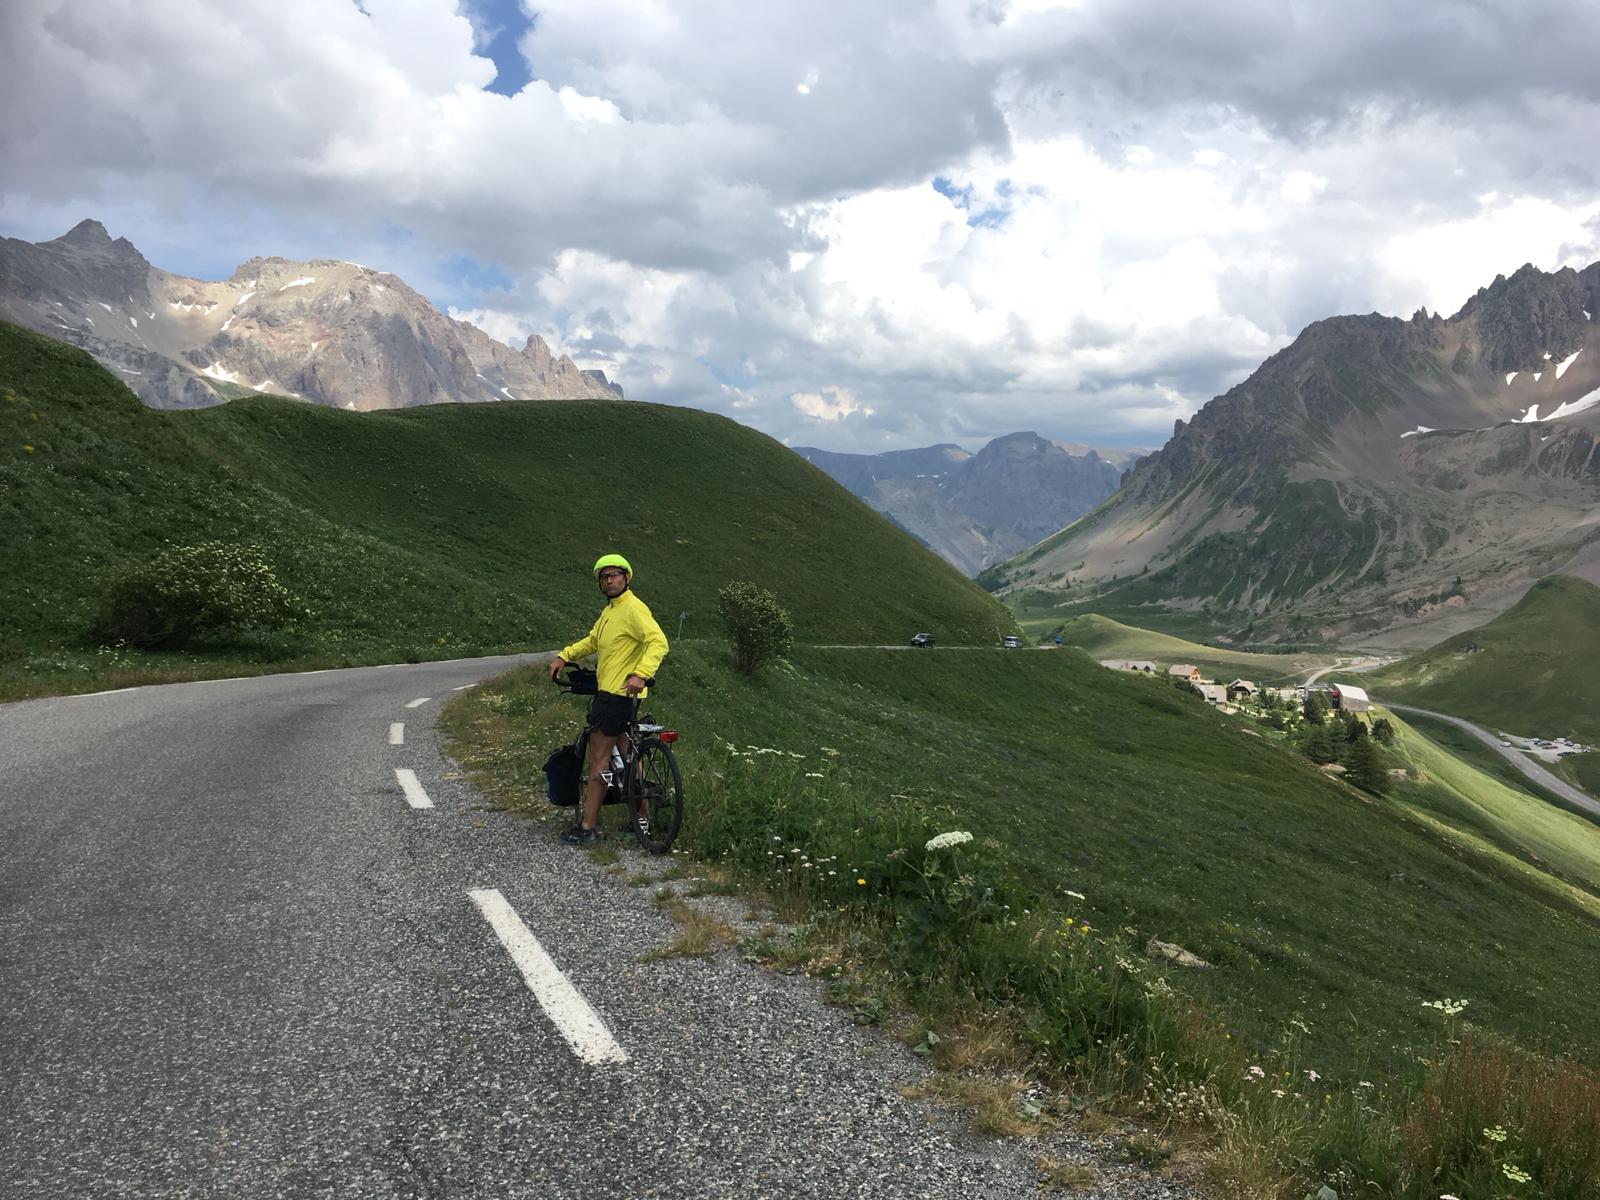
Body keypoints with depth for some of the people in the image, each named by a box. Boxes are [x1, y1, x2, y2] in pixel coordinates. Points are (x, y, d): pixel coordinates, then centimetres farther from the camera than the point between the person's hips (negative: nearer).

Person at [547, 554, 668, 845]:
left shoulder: (633, 608, -15)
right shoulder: (609, 611, 17)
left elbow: (658, 642, -26)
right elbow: (592, 640, 28)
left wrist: (641, 674, -39)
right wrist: (563, 656, 14)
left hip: (618, 693, -10)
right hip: (611, 691, 10)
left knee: (598, 759, -6)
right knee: (628, 756, 15)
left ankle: (587, 826, -1)